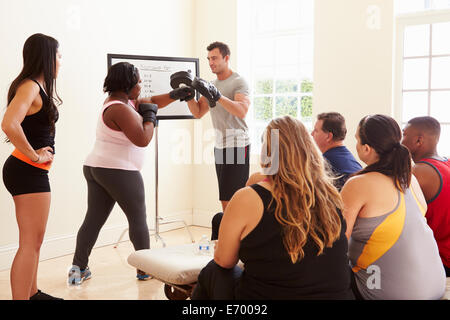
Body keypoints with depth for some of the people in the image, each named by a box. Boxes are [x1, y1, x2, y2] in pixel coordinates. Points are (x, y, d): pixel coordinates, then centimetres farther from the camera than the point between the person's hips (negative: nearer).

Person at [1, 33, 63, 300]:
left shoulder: (40, 87, 12)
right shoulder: (29, 86, -16)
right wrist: (33, 155, -22)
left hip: (33, 172, 10)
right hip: (28, 171, -10)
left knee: (35, 240, 21)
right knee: (30, 243, -6)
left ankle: (32, 293, 36)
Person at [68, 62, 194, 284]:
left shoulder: (124, 101, 14)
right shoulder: (120, 109, -17)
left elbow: (153, 102, 21)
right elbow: (143, 139, -19)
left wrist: (177, 94, 12)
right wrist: (149, 117, -4)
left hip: (95, 167, 10)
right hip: (119, 172, -10)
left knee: (93, 220, 8)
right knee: (138, 219, 3)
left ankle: (78, 267, 8)